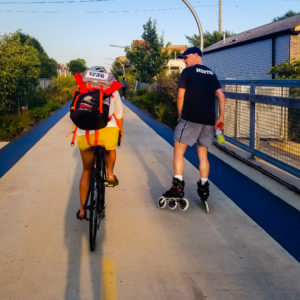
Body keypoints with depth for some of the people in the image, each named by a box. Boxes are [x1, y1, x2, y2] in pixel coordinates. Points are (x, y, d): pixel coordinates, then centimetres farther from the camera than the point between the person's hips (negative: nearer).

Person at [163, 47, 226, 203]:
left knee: (179, 152, 1)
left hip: (190, 119, -6)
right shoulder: (211, 74, 16)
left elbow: (181, 96, -4)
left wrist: (180, 115, 8)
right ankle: (204, 188, 15)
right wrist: (221, 117, 14)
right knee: (203, 155, 14)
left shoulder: (188, 72, -2)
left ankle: (177, 187, -4)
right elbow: (221, 96, 11)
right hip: (208, 121, 6)